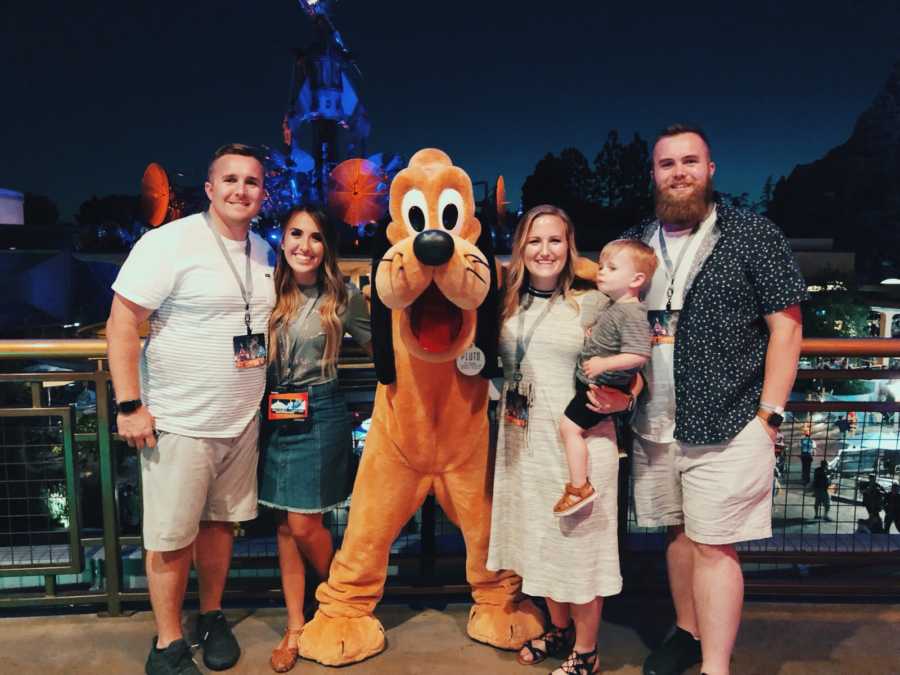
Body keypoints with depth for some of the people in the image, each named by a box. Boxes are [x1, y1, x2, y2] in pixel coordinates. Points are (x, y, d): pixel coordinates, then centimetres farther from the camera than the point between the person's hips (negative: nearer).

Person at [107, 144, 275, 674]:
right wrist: (129, 406, -16)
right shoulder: (170, 242, -12)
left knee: (221, 522, 17)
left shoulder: (264, 252, 8)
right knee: (172, 539, 4)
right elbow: (121, 323, -12)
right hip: (178, 423, -5)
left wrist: (271, 394, 15)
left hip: (242, 421, 6)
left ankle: (212, 617, 36)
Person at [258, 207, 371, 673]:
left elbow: (377, 346, 3)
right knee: (285, 525, 9)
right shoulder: (270, 291, 4)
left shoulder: (343, 296, -5)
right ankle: (294, 628, 24)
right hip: (276, 415, 4)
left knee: (305, 524, -1)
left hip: (320, 416, -4)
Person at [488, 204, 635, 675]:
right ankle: (559, 630, 40)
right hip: (523, 441, 5)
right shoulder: (508, 305, 7)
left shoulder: (592, 304, -5)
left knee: (579, 543, 6)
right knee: (539, 539, 17)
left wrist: (613, 398, -21)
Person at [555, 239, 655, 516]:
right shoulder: (615, 306, 8)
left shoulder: (631, 313, -23)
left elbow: (638, 355, -30)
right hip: (592, 382, 11)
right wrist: (593, 334, 10)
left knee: (570, 427, -12)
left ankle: (579, 487, -5)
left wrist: (604, 364, -32)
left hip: (601, 387, -11)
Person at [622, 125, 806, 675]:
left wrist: (769, 415, -10)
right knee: (679, 534, 17)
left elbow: (786, 328, -5)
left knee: (713, 546, -2)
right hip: (653, 427, 5)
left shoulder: (754, 235, -3)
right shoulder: (634, 243, 9)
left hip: (727, 424, -4)